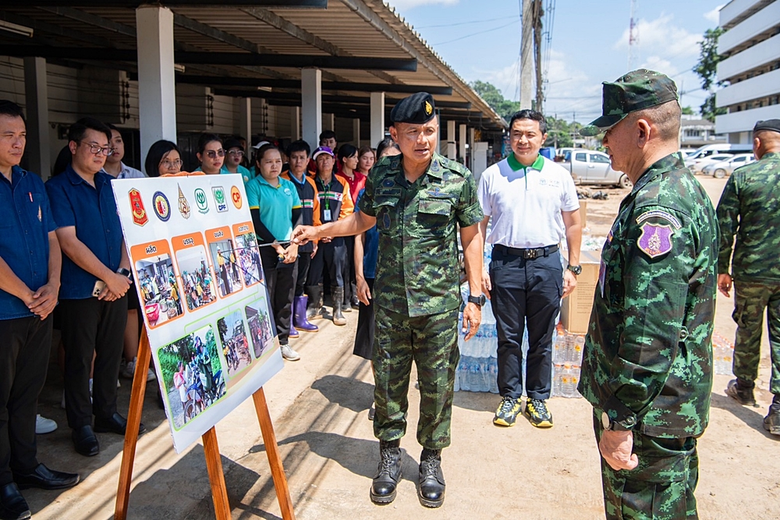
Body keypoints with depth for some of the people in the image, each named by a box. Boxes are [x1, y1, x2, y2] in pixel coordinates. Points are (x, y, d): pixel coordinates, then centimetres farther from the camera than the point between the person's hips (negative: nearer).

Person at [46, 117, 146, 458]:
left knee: (111, 353, 14)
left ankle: (106, 413, 30)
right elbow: (68, 242, -15)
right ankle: (81, 424, 20)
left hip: (116, 287, 5)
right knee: (79, 359, 6)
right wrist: (110, 277, -15)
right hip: (79, 290, -5)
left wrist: (122, 272, -6)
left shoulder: (111, 186, 10)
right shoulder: (58, 188, -8)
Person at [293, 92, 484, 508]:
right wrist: (318, 231, 8)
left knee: (437, 384, 8)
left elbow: (471, 237, 0)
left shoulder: (458, 179, -6)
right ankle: (390, 454, 32)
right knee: (387, 381, 11)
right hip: (390, 302, 2)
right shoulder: (380, 174, 1)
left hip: (439, 303, -2)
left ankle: (431, 459, 30)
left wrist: (475, 297, -2)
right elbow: (363, 220, 18)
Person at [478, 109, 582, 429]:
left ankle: (538, 399, 25)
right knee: (508, 337, 8)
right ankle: (510, 396, 24)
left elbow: (573, 223, 11)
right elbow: (478, 225, 4)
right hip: (506, 262, 0)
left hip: (547, 262, 1)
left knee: (542, 339, 10)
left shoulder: (558, 175, 5)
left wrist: (573, 268, 6)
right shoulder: (492, 175, 3)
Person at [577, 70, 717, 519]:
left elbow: (650, 333, -29)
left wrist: (620, 421, -21)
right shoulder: (683, 188, 11)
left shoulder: (658, 208, -25)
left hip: (650, 413, -10)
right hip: (671, 403, 10)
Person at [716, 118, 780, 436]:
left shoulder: (742, 176, -8)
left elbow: (724, 227, -7)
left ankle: (744, 388, 35)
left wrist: (722, 269, 3)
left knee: (748, 331, 17)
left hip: (752, 271, -1)